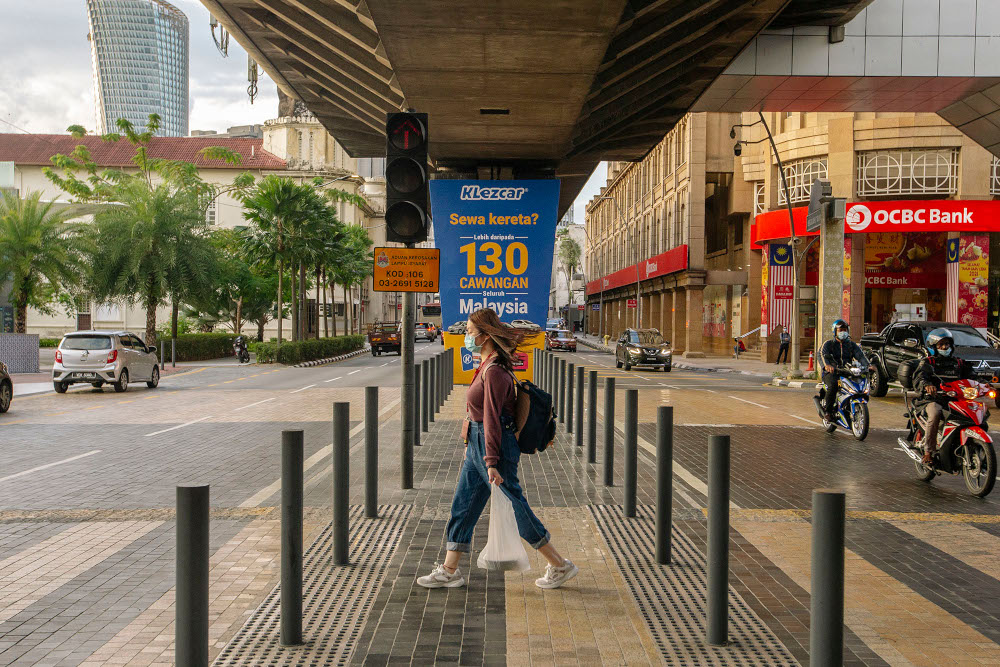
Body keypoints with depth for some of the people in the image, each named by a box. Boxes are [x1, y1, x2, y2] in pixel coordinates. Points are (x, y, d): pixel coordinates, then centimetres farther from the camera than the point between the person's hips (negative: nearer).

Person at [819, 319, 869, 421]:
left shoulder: (852, 344, 19)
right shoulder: (828, 344, 7)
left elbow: (860, 355, 3)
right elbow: (822, 354, -13)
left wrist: (866, 365, -19)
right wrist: (826, 365, -36)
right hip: (831, 372, -3)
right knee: (833, 386, -36)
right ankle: (828, 410, -22)